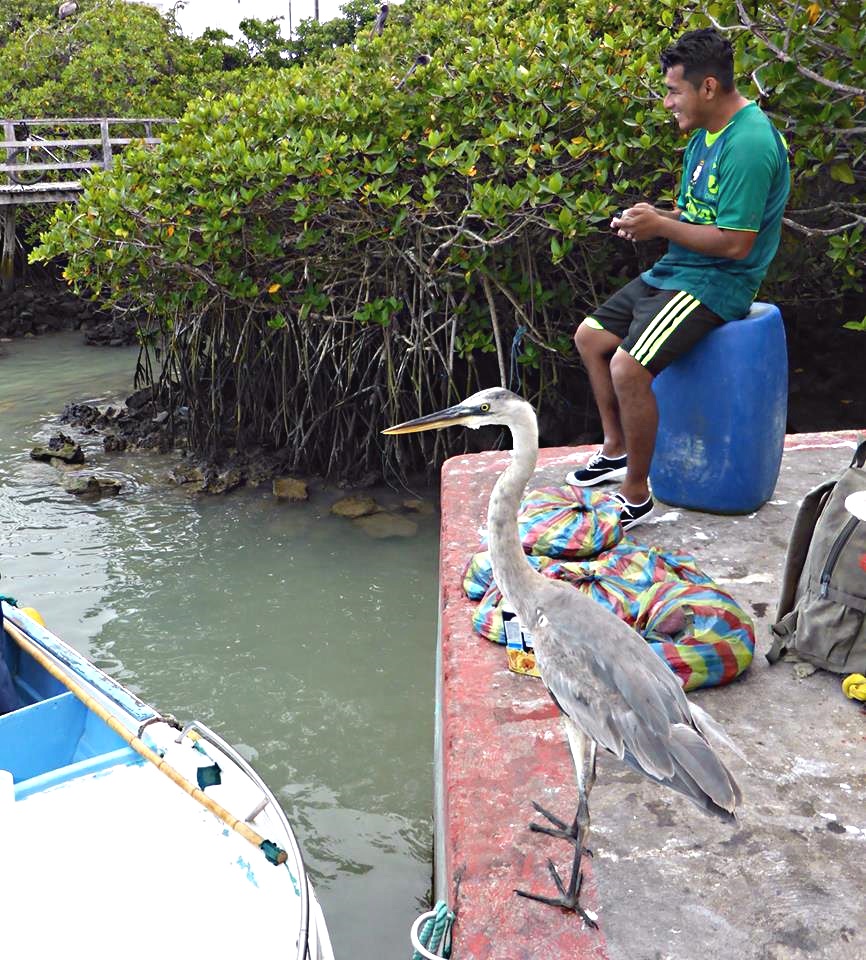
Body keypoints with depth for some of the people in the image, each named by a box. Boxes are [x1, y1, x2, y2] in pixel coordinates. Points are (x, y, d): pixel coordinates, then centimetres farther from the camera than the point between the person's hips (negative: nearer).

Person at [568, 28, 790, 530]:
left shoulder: (748, 145, -22)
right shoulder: (706, 134, 9)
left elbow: (735, 242, -25)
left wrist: (661, 226, -16)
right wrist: (654, 216, 1)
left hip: (715, 283, -11)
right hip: (675, 271, 11)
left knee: (628, 366, -27)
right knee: (590, 337, 13)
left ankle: (637, 494, -10)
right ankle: (617, 449, 26)